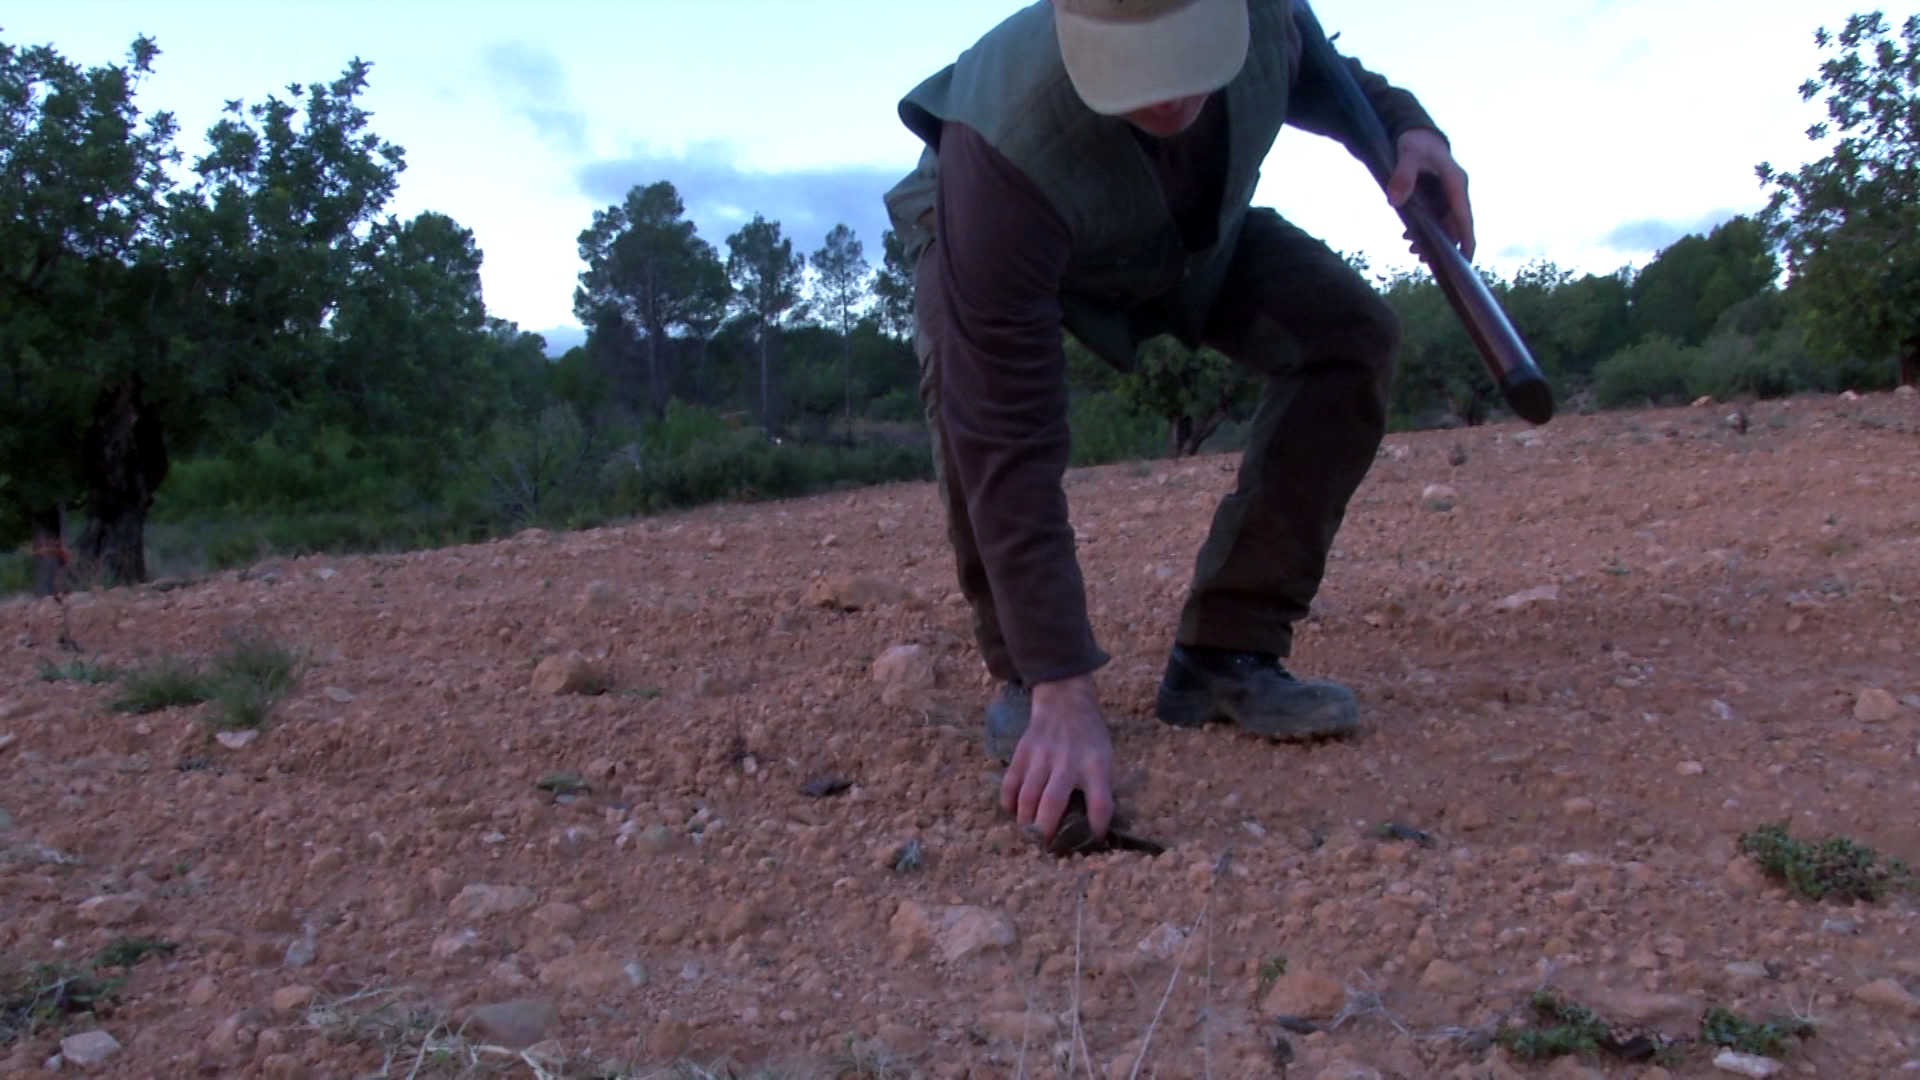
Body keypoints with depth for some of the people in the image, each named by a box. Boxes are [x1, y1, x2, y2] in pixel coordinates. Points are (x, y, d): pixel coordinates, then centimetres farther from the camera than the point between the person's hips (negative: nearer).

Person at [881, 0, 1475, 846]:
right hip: (988, 230, -4)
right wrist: (1063, 694, -49)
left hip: (1195, 226, 5)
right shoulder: (1006, 149, -45)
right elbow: (1009, 441, -47)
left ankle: (1225, 655, -11)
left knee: (1349, 330, -17)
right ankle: (1022, 673, -13)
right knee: (972, 381, -37)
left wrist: (1402, 122, -23)